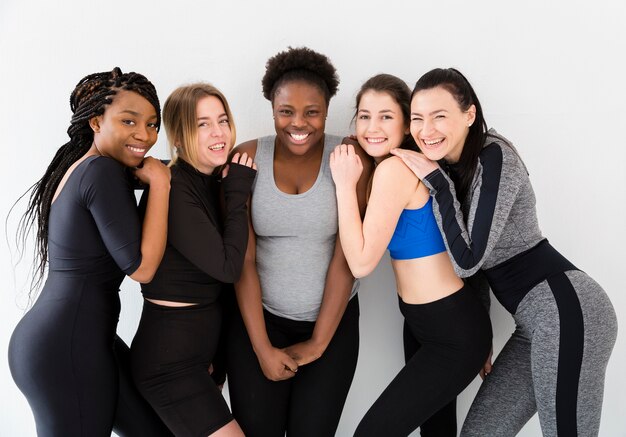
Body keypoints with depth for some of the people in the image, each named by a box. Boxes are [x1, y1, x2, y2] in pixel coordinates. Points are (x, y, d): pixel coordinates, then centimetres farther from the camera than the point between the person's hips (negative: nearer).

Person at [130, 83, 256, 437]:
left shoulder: (215, 182, 6)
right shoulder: (171, 189, -19)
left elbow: (224, 263, 9)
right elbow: (227, 266, -21)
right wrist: (238, 196, -15)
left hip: (210, 340, 9)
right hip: (171, 355, -9)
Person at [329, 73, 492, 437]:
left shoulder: (395, 167, -22)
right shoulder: (407, 164, 6)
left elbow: (362, 262, -22)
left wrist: (345, 184, -18)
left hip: (453, 335, -10)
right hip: (424, 324, 10)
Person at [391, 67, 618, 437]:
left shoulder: (494, 156, -14)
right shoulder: (449, 168, 10)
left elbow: (467, 259, -18)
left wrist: (435, 181, -13)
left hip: (565, 310, -9)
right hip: (538, 321, 9)